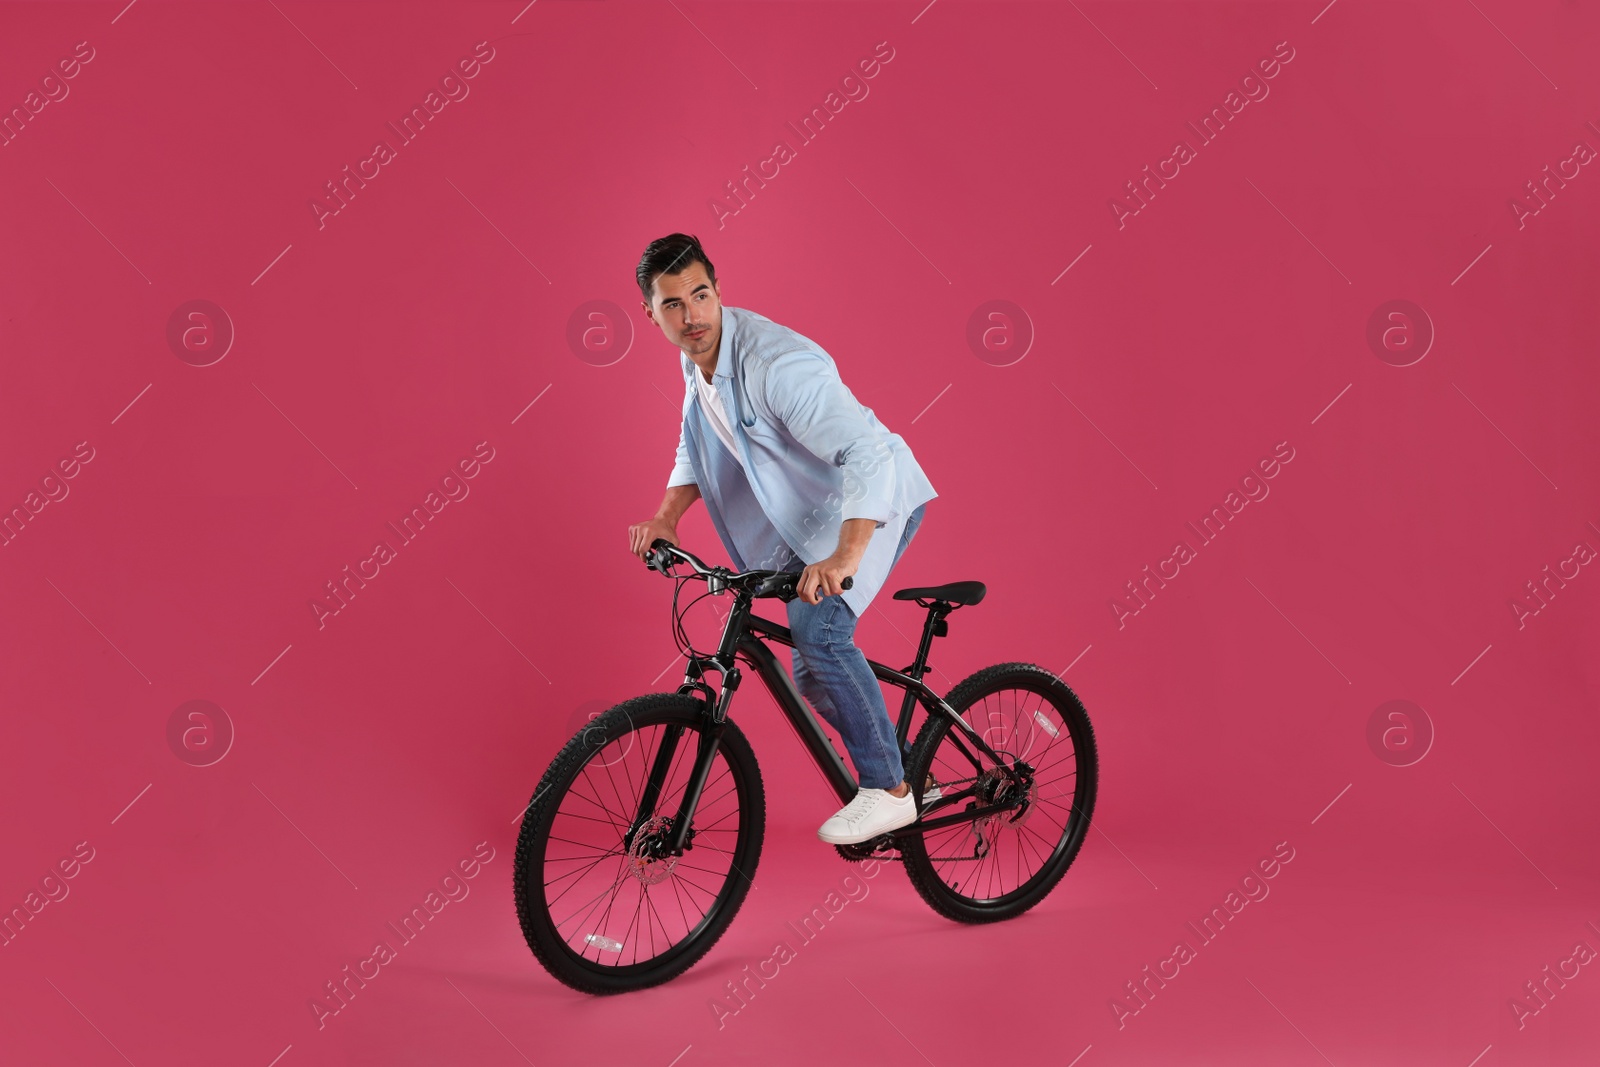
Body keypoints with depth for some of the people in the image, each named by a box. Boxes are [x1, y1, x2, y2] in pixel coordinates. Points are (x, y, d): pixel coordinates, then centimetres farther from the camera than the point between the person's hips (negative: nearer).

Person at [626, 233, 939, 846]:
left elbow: (867, 455, -40)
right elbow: (697, 446, 10)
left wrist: (845, 556, -52)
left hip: (874, 500, -9)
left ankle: (888, 791, -13)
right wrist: (665, 517, -7)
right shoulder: (698, 356, -3)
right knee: (811, 676, 12)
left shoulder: (777, 363, -31)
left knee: (818, 629, -27)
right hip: (811, 511, 9)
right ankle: (897, 768, 30)